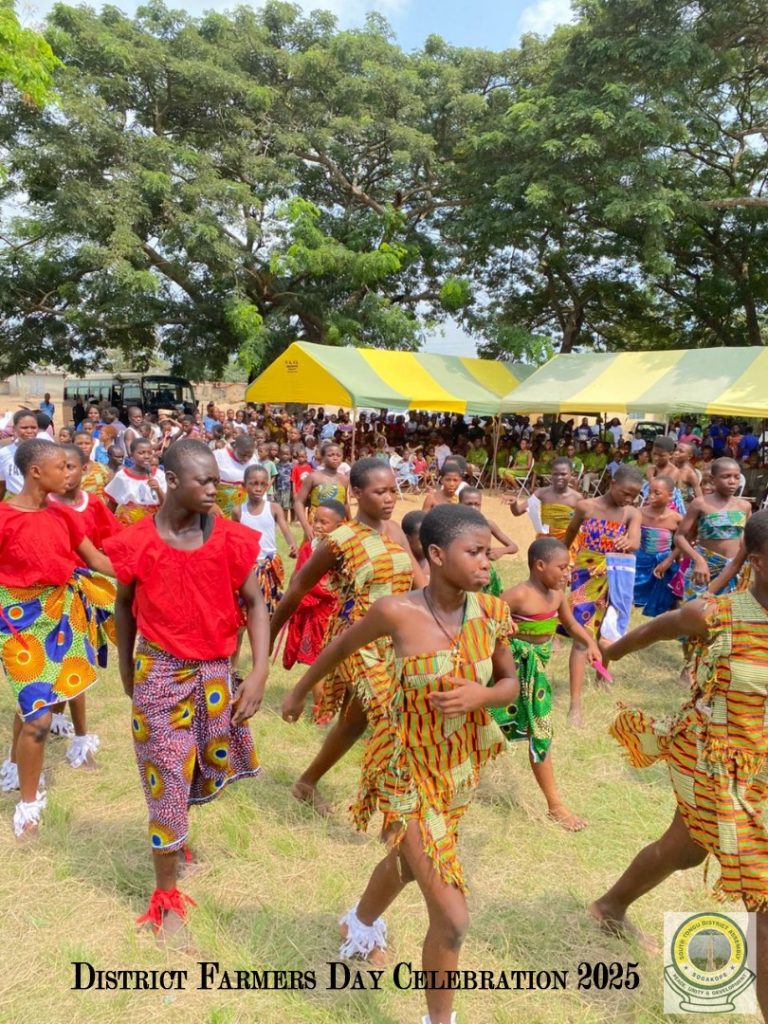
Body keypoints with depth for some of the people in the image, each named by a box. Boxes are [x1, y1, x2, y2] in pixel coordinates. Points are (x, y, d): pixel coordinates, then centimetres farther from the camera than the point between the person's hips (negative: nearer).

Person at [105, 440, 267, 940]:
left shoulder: (230, 538, -9)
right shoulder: (137, 543, -12)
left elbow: (254, 603, -6)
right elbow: (124, 605, 4)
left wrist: (260, 672, -16)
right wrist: (126, 667, 13)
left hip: (215, 669, 3)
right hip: (159, 670, -2)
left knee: (204, 767, 17)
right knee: (168, 777, 5)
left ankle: (174, 834, 50)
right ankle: (167, 898, 23)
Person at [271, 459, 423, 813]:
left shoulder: (395, 531, 3)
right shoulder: (340, 541, -15)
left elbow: (420, 582, 0)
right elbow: (298, 587, -6)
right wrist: (270, 634, 1)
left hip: (393, 640, 7)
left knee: (354, 721, 19)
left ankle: (307, 783, 40)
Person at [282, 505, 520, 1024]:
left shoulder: (491, 613, -13)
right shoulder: (397, 611, -24)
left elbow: (511, 684, 1)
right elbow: (342, 647, -5)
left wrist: (479, 695, -22)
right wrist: (299, 692, 10)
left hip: (460, 767, 5)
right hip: (408, 770, -5)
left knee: (409, 861, 31)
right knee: (452, 917, -4)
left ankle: (361, 923, 64)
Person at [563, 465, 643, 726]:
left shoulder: (632, 514, -4)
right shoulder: (586, 506, -6)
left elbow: (636, 542, -22)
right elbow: (569, 536, 8)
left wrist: (628, 543, -46)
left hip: (618, 578, 2)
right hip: (587, 576, -2)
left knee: (610, 632, 15)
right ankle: (575, 703, -7)